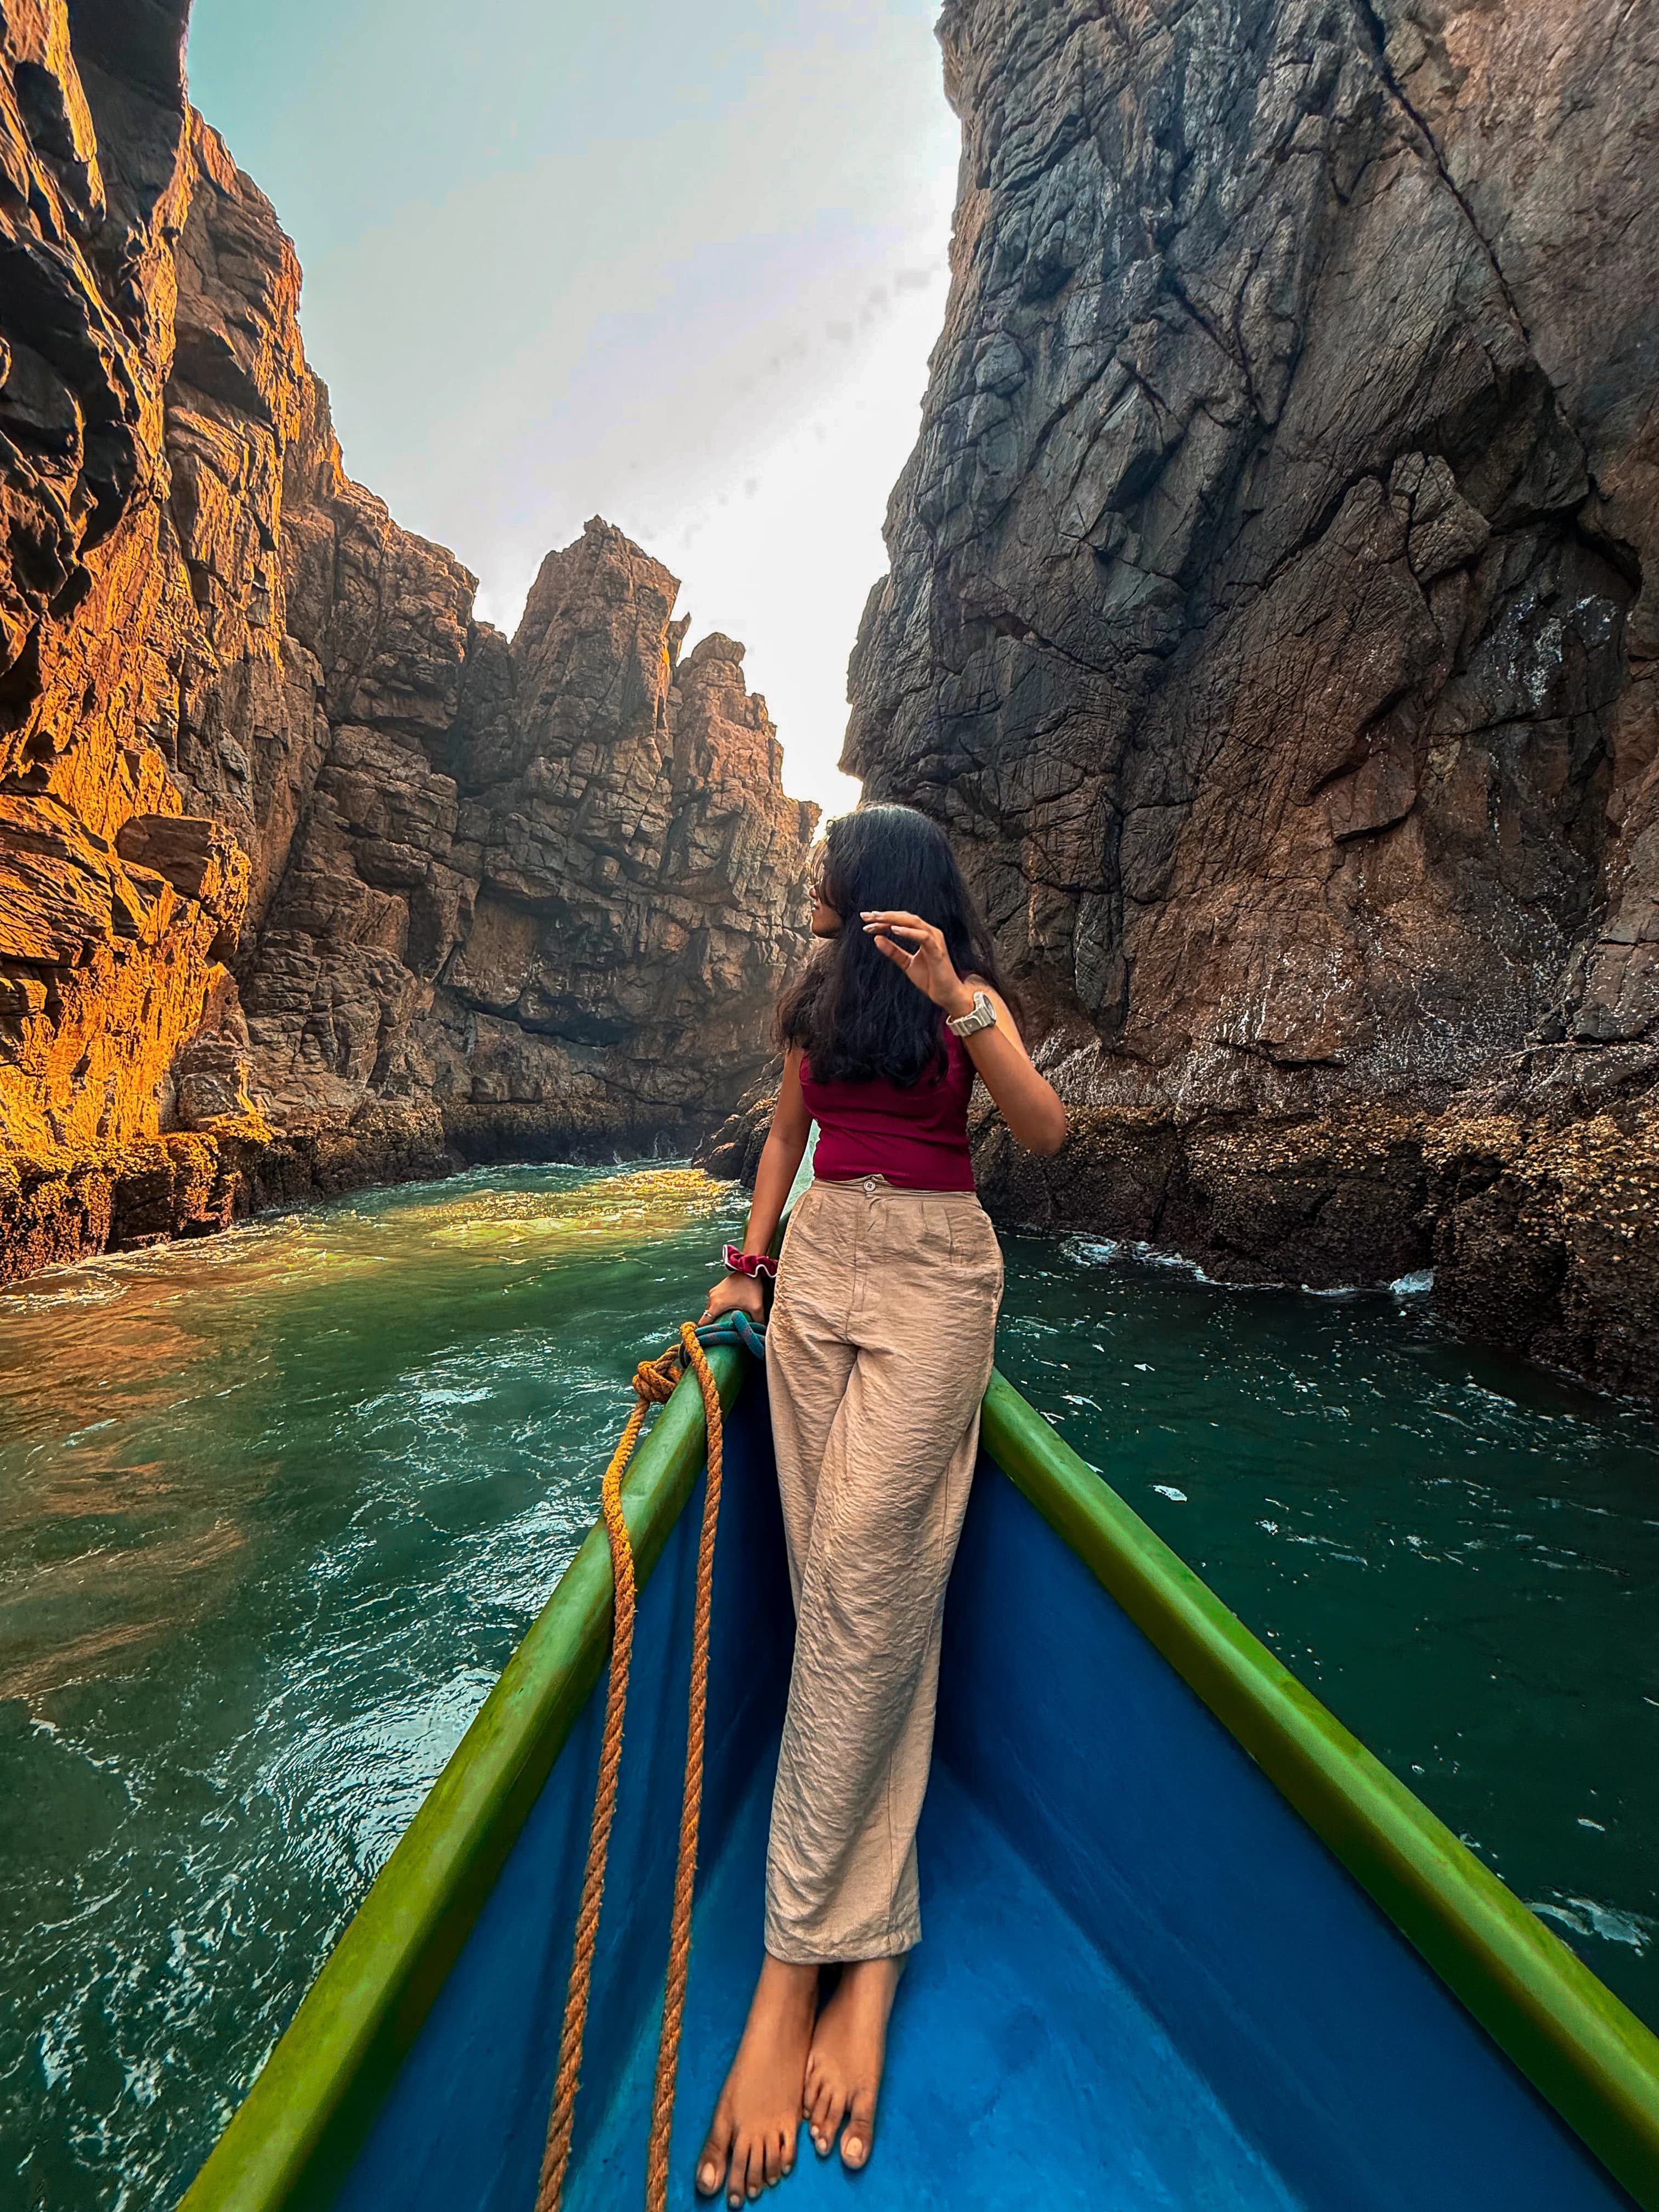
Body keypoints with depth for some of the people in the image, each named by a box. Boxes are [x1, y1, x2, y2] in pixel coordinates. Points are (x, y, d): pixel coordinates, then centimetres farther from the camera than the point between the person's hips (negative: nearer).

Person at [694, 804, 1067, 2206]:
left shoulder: (964, 996, 0)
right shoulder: (819, 996, 15)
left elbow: (1047, 1132, -15)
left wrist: (955, 1002, -24)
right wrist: (750, 1263, 14)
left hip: (930, 1275, -5)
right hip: (818, 1266, 6)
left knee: (864, 1576, -11)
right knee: (838, 1577, 2)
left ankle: (795, 1961, 0)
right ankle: (871, 1944, 14)